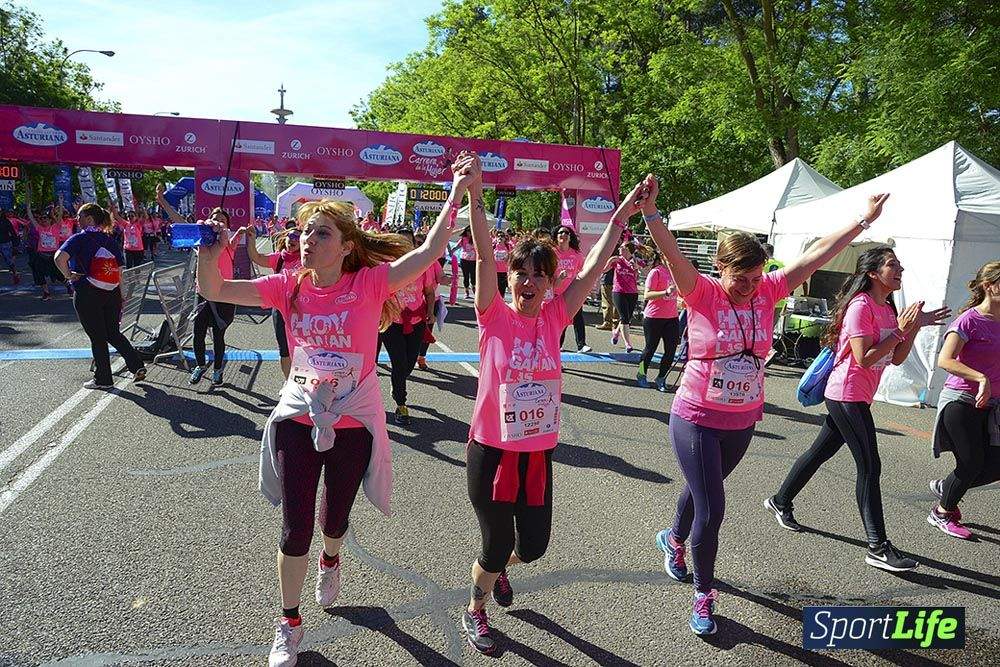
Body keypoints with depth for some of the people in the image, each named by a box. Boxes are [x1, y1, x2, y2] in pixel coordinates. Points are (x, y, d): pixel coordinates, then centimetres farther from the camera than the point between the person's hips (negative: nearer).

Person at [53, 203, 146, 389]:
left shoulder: (79, 238, -7)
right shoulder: (110, 240, 9)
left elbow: (59, 258, -24)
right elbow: (120, 271, 9)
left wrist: (69, 275, -8)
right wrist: (120, 296, 14)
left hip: (88, 295, -5)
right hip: (112, 294, 5)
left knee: (97, 338, 5)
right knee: (114, 333, 16)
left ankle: (103, 379, 14)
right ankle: (137, 366, 5)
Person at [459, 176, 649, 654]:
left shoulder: (554, 319, -2)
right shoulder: (495, 317, -10)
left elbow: (593, 266, -2)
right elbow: (484, 256, -20)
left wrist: (625, 211, -2)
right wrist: (475, 195, -28)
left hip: (538, 453, 4)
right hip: (491, 451, -3)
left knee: (533, 546, 14)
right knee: (497, 545, 9)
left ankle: (497, 568, 50)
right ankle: (474, 612, 39)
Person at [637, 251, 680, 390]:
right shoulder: (656, 272, -11)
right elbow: (647, 295, -17)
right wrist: (666, 292, -28)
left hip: (672, 317, 6)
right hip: (654, 318, -6)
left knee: (671, 350, 2)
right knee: (650, 348, 8)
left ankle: (661, 378, 19)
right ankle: (642, 375, 30)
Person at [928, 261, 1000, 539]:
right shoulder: (969, 320, -14)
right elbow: (945, 361, -25)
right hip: (960, 401, -7)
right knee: (972, 463, -2)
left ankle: (945, 487, 28)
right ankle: (942, 514, 19)